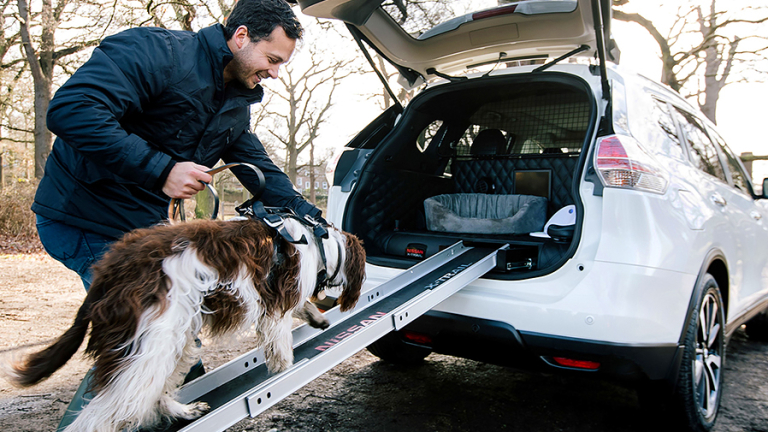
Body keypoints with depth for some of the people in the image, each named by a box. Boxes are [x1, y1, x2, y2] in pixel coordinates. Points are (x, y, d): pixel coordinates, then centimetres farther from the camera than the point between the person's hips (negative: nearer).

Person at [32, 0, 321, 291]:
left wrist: (310, 216, 1)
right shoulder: (159, 51, -20)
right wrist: (162, 170, -33)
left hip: (145, 223, 9)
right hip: (85, 219, -9)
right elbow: (68, 110, -31)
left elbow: (259, 170, 13)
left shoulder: (237, 105, 10)